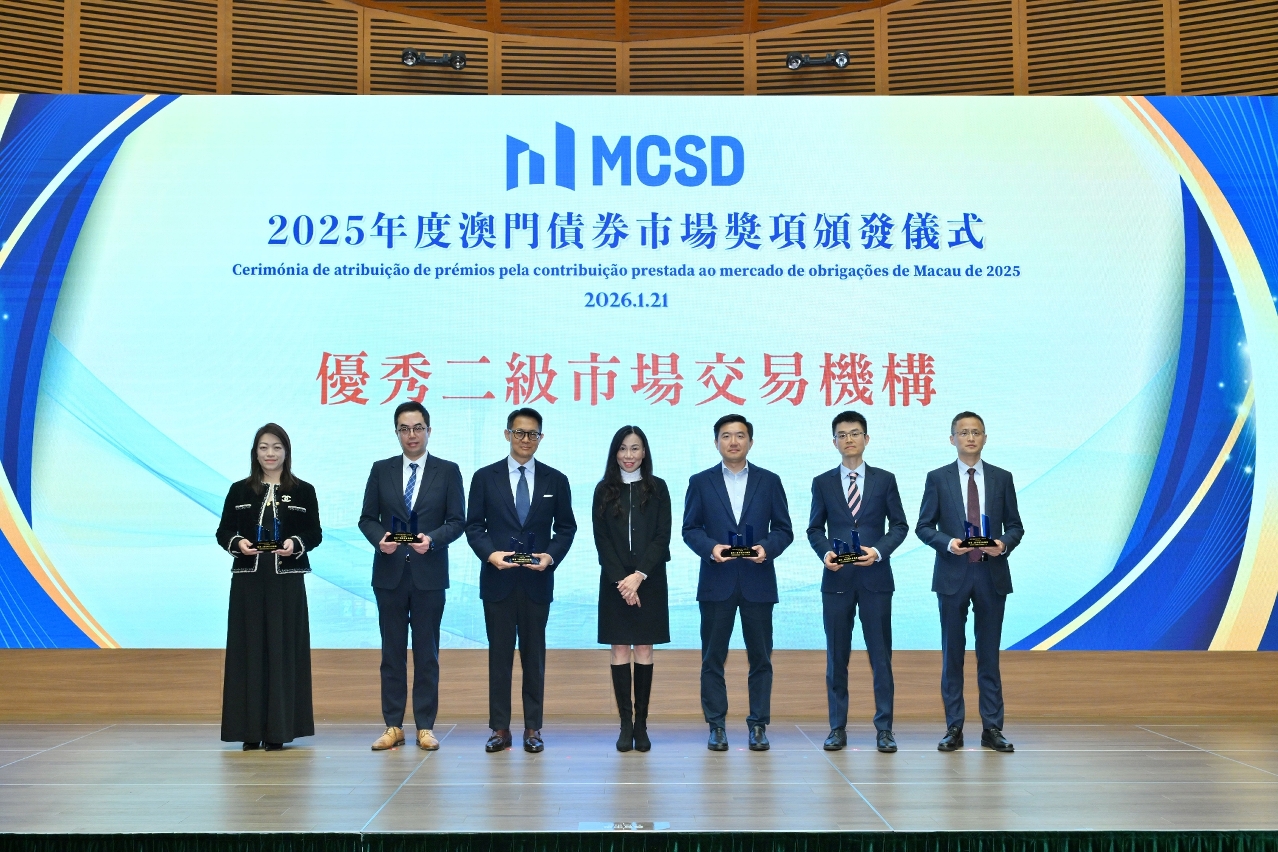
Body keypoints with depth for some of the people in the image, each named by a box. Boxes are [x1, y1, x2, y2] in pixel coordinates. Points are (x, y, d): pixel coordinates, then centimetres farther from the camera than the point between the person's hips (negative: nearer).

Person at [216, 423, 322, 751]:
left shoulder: (303, 491, 5)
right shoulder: (239, 490, 7)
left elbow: (315, 534, 4)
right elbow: (223, 532, 7)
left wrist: (296, 543, -16)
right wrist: (237, 543, -14)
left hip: (287, 580, -1)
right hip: (248, 579, 1)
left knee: (283, 650, 0)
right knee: (249, 650, 1)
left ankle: (279, 729, 5)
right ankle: (250, 730, 6)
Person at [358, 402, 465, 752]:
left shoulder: (448, 471, 3)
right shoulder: (381, 470, 8)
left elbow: (457, 521, 0)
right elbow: (367, 518, 7)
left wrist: (432, 539, -18)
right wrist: (379, 538, -13)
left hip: (429, 574, -1)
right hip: (390, 573, 2)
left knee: (427, 652, 4)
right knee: (392, 651, 6)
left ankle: (425, 727, 10)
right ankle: (393, 726, 12)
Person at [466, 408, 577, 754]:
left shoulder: (555, 480, 6)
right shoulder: (485, 477, 4)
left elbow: (566, 528, 6)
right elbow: (474, 526, 3)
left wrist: (551, 556, -11)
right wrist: (490, 553, -14)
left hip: (537, 581, 0)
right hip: (497, 579, 0)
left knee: (534, 654, 6)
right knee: (499, 654, 4)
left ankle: (533, 728, 12)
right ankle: (500, 728, 10)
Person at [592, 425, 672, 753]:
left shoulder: (657, 488, 4)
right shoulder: (604, 490, 4)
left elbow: (662, 536, -3)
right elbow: (601, 540, 0)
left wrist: (639, 575, -13)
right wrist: (621, 580, -11)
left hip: (649, 581, 0)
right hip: (614, 582, 0)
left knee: (644, 652, 2)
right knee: (620, 652, 1)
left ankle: (642, 723, 6)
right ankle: (625, 724, 5)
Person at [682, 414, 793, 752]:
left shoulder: (769, 481, 7)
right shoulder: (701, 482, 6)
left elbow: (784, 530, 5)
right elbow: (690, 529, 3)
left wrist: (767, 548, -14)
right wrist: (710, 547, -15)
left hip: (758, 582, 0)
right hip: (716, 582, 0)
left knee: (760, 657, 4)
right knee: (713, 658, 3)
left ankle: (758, 725, 13)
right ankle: (716, 727, 11)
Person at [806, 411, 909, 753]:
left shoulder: (885, 480, 6)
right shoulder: (823, 482, 8)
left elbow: (900, 526, 5)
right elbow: (814, 529, 9)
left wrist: (878, 551, -11)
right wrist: (825, 552, -11)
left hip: (875, 577, -1)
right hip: (837, 578, 1)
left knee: (881, 655, 1)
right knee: (836, 657, 5)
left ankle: (884, 729, 8)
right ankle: (837, 728, 12)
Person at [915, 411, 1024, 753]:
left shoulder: (1002, 478, 7)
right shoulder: (938, 478, 2)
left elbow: (1015, 526, 8)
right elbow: (923, 526, 2)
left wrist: (1004, 543, -12)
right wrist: (946, 542, -16)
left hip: (992, 575, 1)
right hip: (953, 575, -1)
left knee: (989, 655, 5)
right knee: (952, 654, 3)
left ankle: (992, 729, 10)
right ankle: (954, 729, 10)